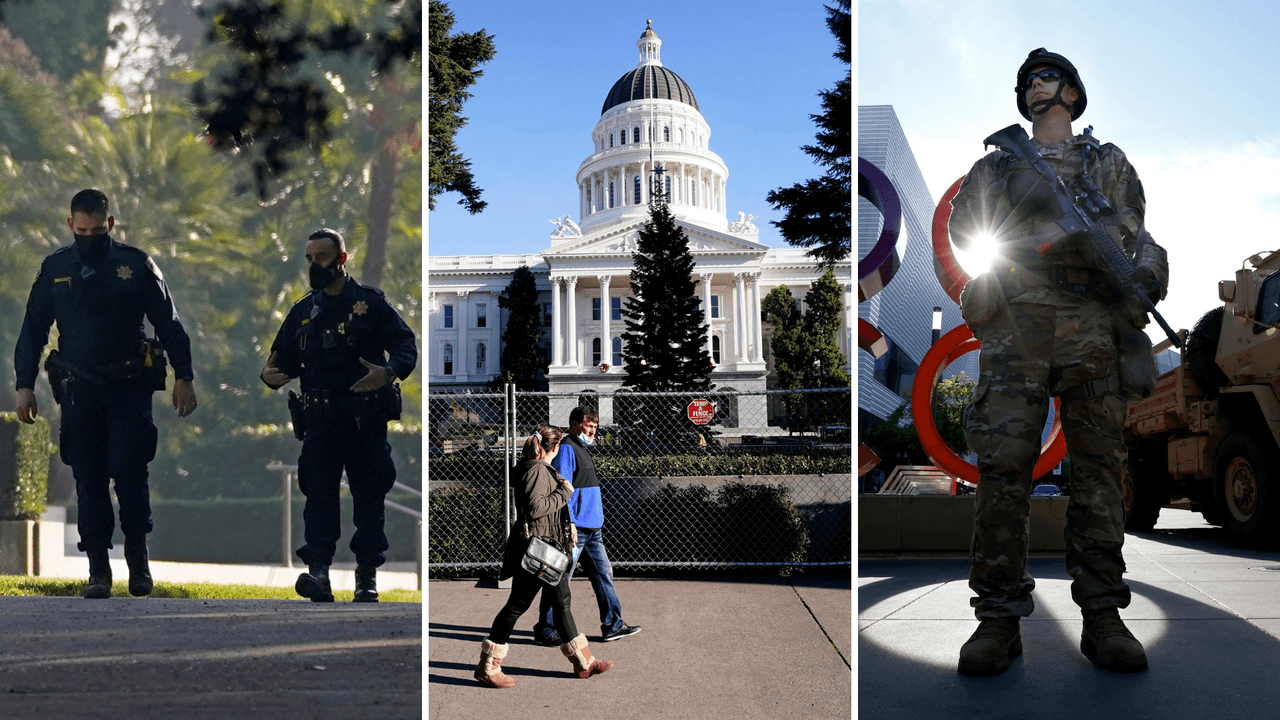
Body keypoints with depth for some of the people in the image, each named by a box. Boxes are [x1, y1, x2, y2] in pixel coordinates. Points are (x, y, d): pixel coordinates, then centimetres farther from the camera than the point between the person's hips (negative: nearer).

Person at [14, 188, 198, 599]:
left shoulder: (136, 265, 2)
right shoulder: (54, 269, 8)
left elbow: (169, 325, 3)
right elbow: (32, 331, 13)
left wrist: (184, 377, -2)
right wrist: (24, 385, 6)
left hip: (129, 387, -2)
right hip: (78, 391, 2)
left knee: (129, 472, -10)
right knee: (89, 481, 3)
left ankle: (138, 559, 6)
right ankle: (98, 571, 10)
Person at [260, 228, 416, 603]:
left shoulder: (371, 302, 2)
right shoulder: (302, 311, 15)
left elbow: (405, 344, -3)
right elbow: (284, 358, 17)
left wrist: (389, 371, -23)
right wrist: (271, 375, -6)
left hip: (365, 419, -3)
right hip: (320, 419, 3)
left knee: (369, 495, 4)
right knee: (318, 492, -6)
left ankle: (367, 574, 14)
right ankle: (318, 571, -8)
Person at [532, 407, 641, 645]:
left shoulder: (583, 449, 18)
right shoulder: (566, 449, -13)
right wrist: (569, 524, -23)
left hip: (592, 529, 10)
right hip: (575, 528, -10)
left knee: (603, 574, 11)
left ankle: (612, 625, 18)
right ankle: (545, 631, 8)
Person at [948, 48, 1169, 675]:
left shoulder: (1108, 162, 24)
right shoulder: (996, 164, 23)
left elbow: (1131, 230, 13)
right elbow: (962, 224, 9)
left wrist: (1148, 265, -11)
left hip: (1092, 320, 1)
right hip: (1016, 321, -1)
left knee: (1097, 463, -3)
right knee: (1003, 464, -10)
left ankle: (1103, 617, 1)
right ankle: (998, 618, -7)